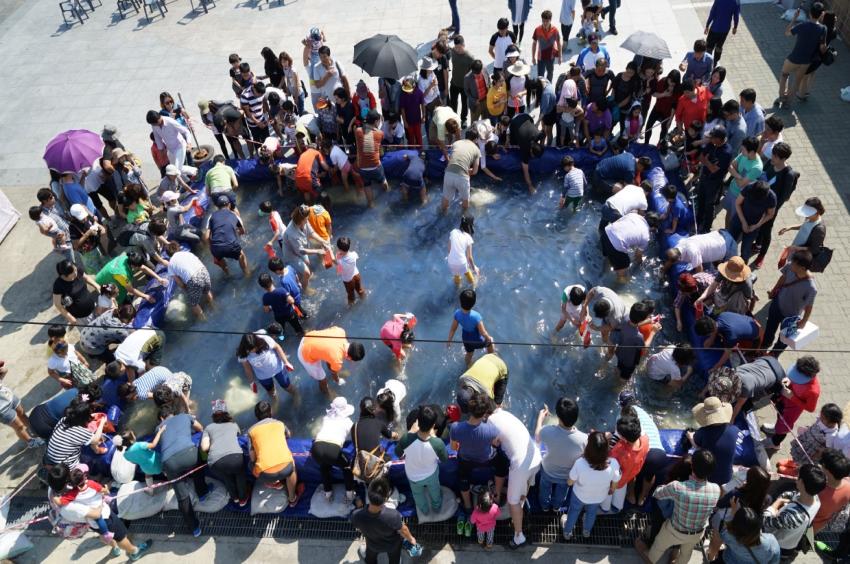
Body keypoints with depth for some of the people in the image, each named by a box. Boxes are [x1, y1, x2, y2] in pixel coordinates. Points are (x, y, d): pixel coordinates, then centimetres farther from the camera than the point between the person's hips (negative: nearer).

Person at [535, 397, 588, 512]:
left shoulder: (548, 431, -39)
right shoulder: (584, 439, -39)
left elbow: (537, 438, -13)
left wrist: (541, 417, 2)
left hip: (548, 470, 0)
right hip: (567, 475, 1)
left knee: (545, 488, 35)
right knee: (561, 491, 36)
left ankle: (545, 506, 61)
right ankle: (556, 506, 63)